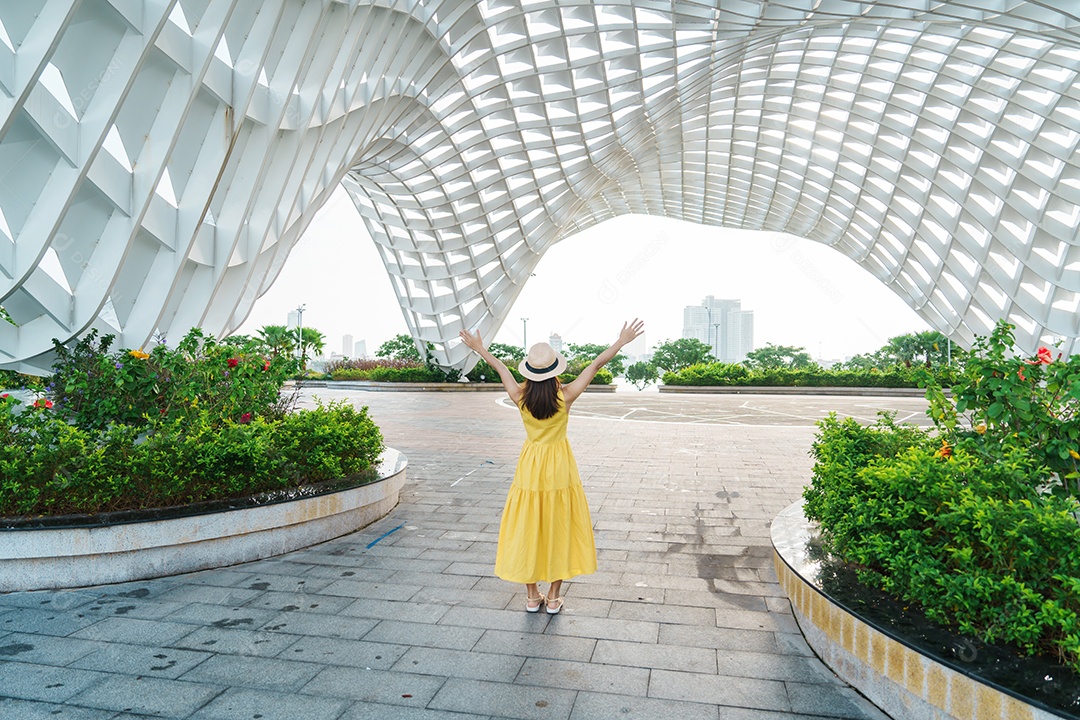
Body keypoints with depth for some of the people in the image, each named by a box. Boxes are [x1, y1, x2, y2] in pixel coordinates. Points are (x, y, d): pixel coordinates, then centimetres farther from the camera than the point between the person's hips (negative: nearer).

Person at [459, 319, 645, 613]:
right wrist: (621, 341, 0)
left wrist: (479, 348, 22)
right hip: (560, 469, -1)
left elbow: (501, 368, 5)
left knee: (528, 529, 14)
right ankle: (554, 597, 22)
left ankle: (532, 596, 25)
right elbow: (595, 365, -9)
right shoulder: (565, 396, -17)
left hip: (530, 468, 2)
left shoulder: (520, 397, -12)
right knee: (559, 529, 12)